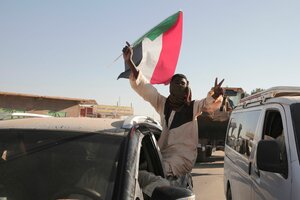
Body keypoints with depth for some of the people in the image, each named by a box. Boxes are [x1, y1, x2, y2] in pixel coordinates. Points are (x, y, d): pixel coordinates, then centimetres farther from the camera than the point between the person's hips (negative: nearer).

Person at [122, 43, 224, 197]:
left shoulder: (193, 107, 0)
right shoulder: (162, 103, 5)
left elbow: (210, 103, -18)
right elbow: (141, 86, -2)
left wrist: (215, 94, -43)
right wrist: (129, 62, -14)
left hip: (183, 157, -4)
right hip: (163, 155, 4)